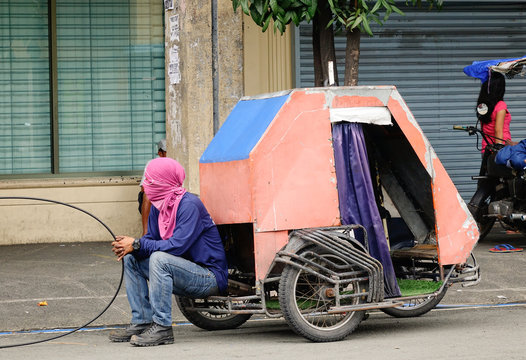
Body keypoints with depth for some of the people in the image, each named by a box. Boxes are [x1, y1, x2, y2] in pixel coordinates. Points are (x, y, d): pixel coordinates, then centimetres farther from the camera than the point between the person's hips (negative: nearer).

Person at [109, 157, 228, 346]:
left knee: (159, 258, -31)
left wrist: (137, 244, -23)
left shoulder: (189, 205, -20)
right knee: (131, 259, 4)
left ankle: (162, 328, -27)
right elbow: (151, 238, 8)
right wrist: (128, 245, -14)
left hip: (210, 277, -9)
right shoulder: (159, 206, 6)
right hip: (185, 272, 9)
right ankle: (141, 322, 1)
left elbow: (177, 246, -28)